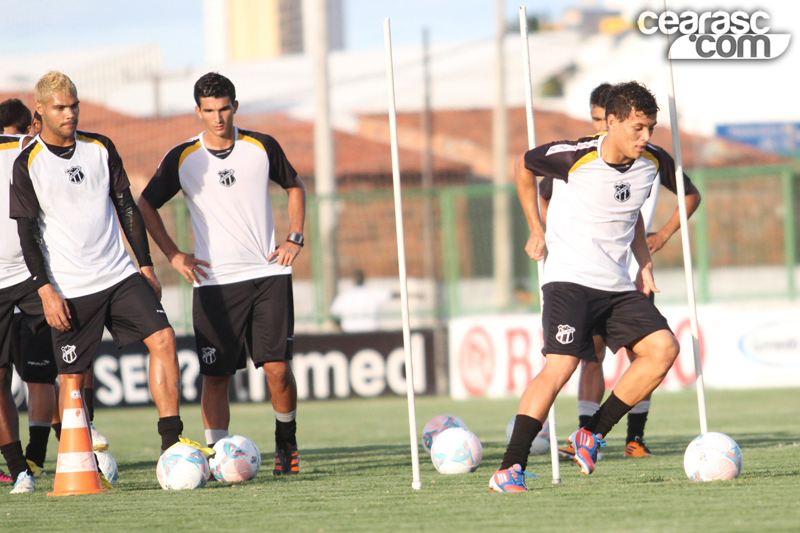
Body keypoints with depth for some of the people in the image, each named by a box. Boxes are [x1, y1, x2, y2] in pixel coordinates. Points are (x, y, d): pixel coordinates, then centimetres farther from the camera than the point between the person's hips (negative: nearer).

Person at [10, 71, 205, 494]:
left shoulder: (100, 148, 8)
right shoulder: (27, 165, -3)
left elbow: (127, 207, 14)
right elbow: (27, 235, -4)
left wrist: (146, 264, 10)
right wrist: (45, 290, -11)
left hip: (121, 276, 4)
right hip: (69, 287, -4)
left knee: (162, 337, -13)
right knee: (73, 377, -4)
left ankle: (171, 439, -9)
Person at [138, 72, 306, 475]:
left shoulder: (262, 147, 3)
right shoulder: (182, 159, 0)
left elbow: (295, 187, 19)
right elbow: (145, 206, 11)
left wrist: (294, 238, 8)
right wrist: (173, 255, 3)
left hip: (268, 274, 0)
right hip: (213, 281, 0)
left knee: (277, 367, -8)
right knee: (216, 375, -3)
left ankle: (286, 444, 12)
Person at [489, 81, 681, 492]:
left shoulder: (652, 163, 3)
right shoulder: (573, 157, -13)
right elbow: (524, 165, 6)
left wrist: (644, 262, 16)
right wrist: (536, 229, 7)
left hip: (617, 285, 6)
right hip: (569, 277, -6)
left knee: (664, 349, -10)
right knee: (560, 365, -22)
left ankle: (593, 435, 0)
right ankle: (509, 470, -21)